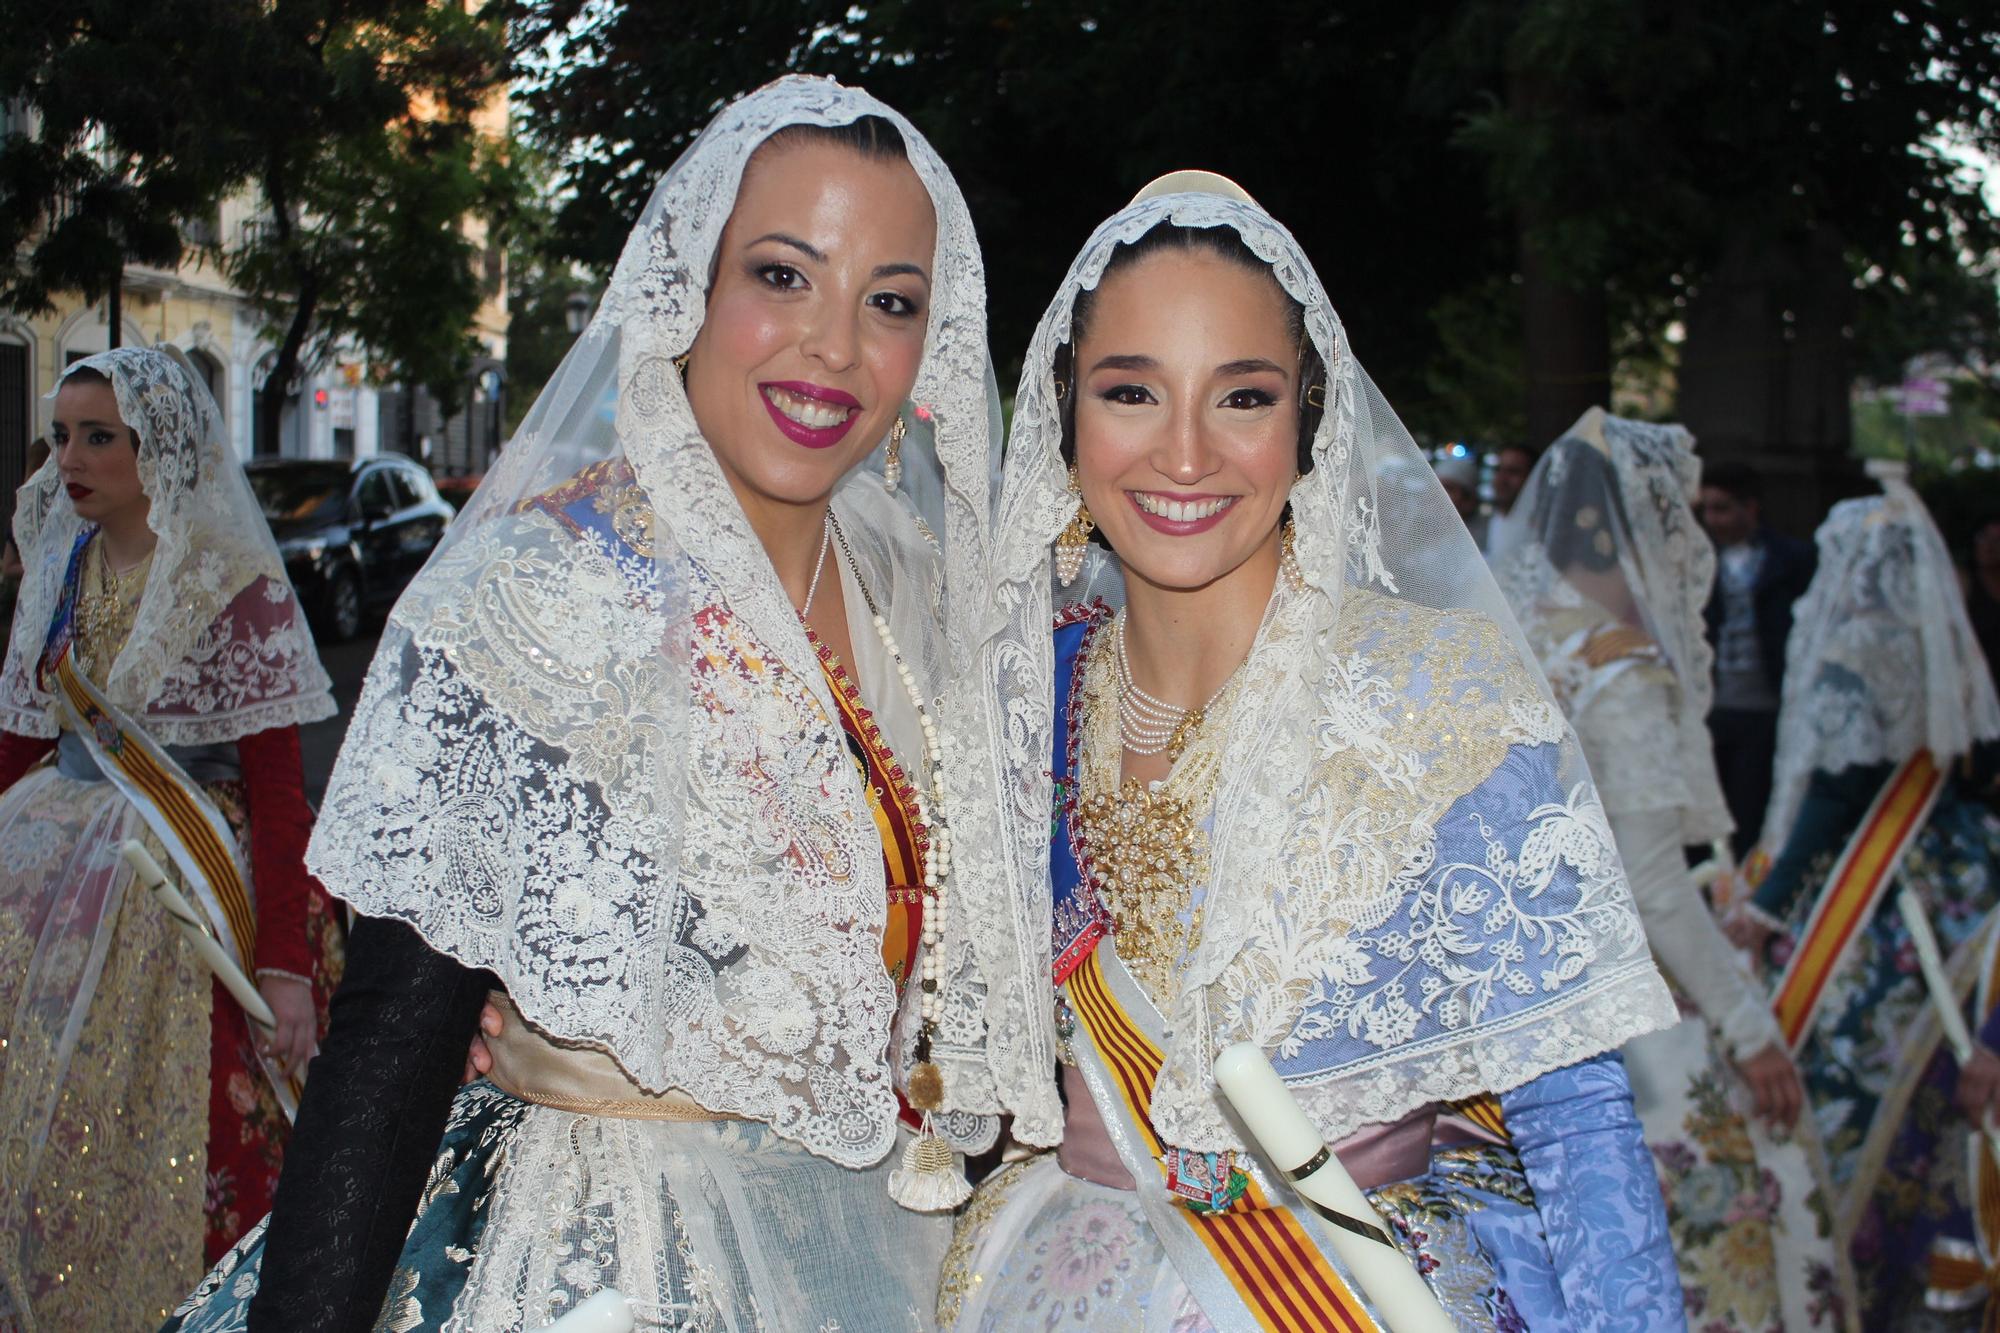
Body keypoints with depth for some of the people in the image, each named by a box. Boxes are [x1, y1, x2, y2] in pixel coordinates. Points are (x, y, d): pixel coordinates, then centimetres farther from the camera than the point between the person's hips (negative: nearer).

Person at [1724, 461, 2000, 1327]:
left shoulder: (1853, 653, -13)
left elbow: (1836, 793, -17)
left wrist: (1767, 902, -16)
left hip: (1870, 899, -7)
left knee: (1844, 1074, 1)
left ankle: (1835, 1263, 6)